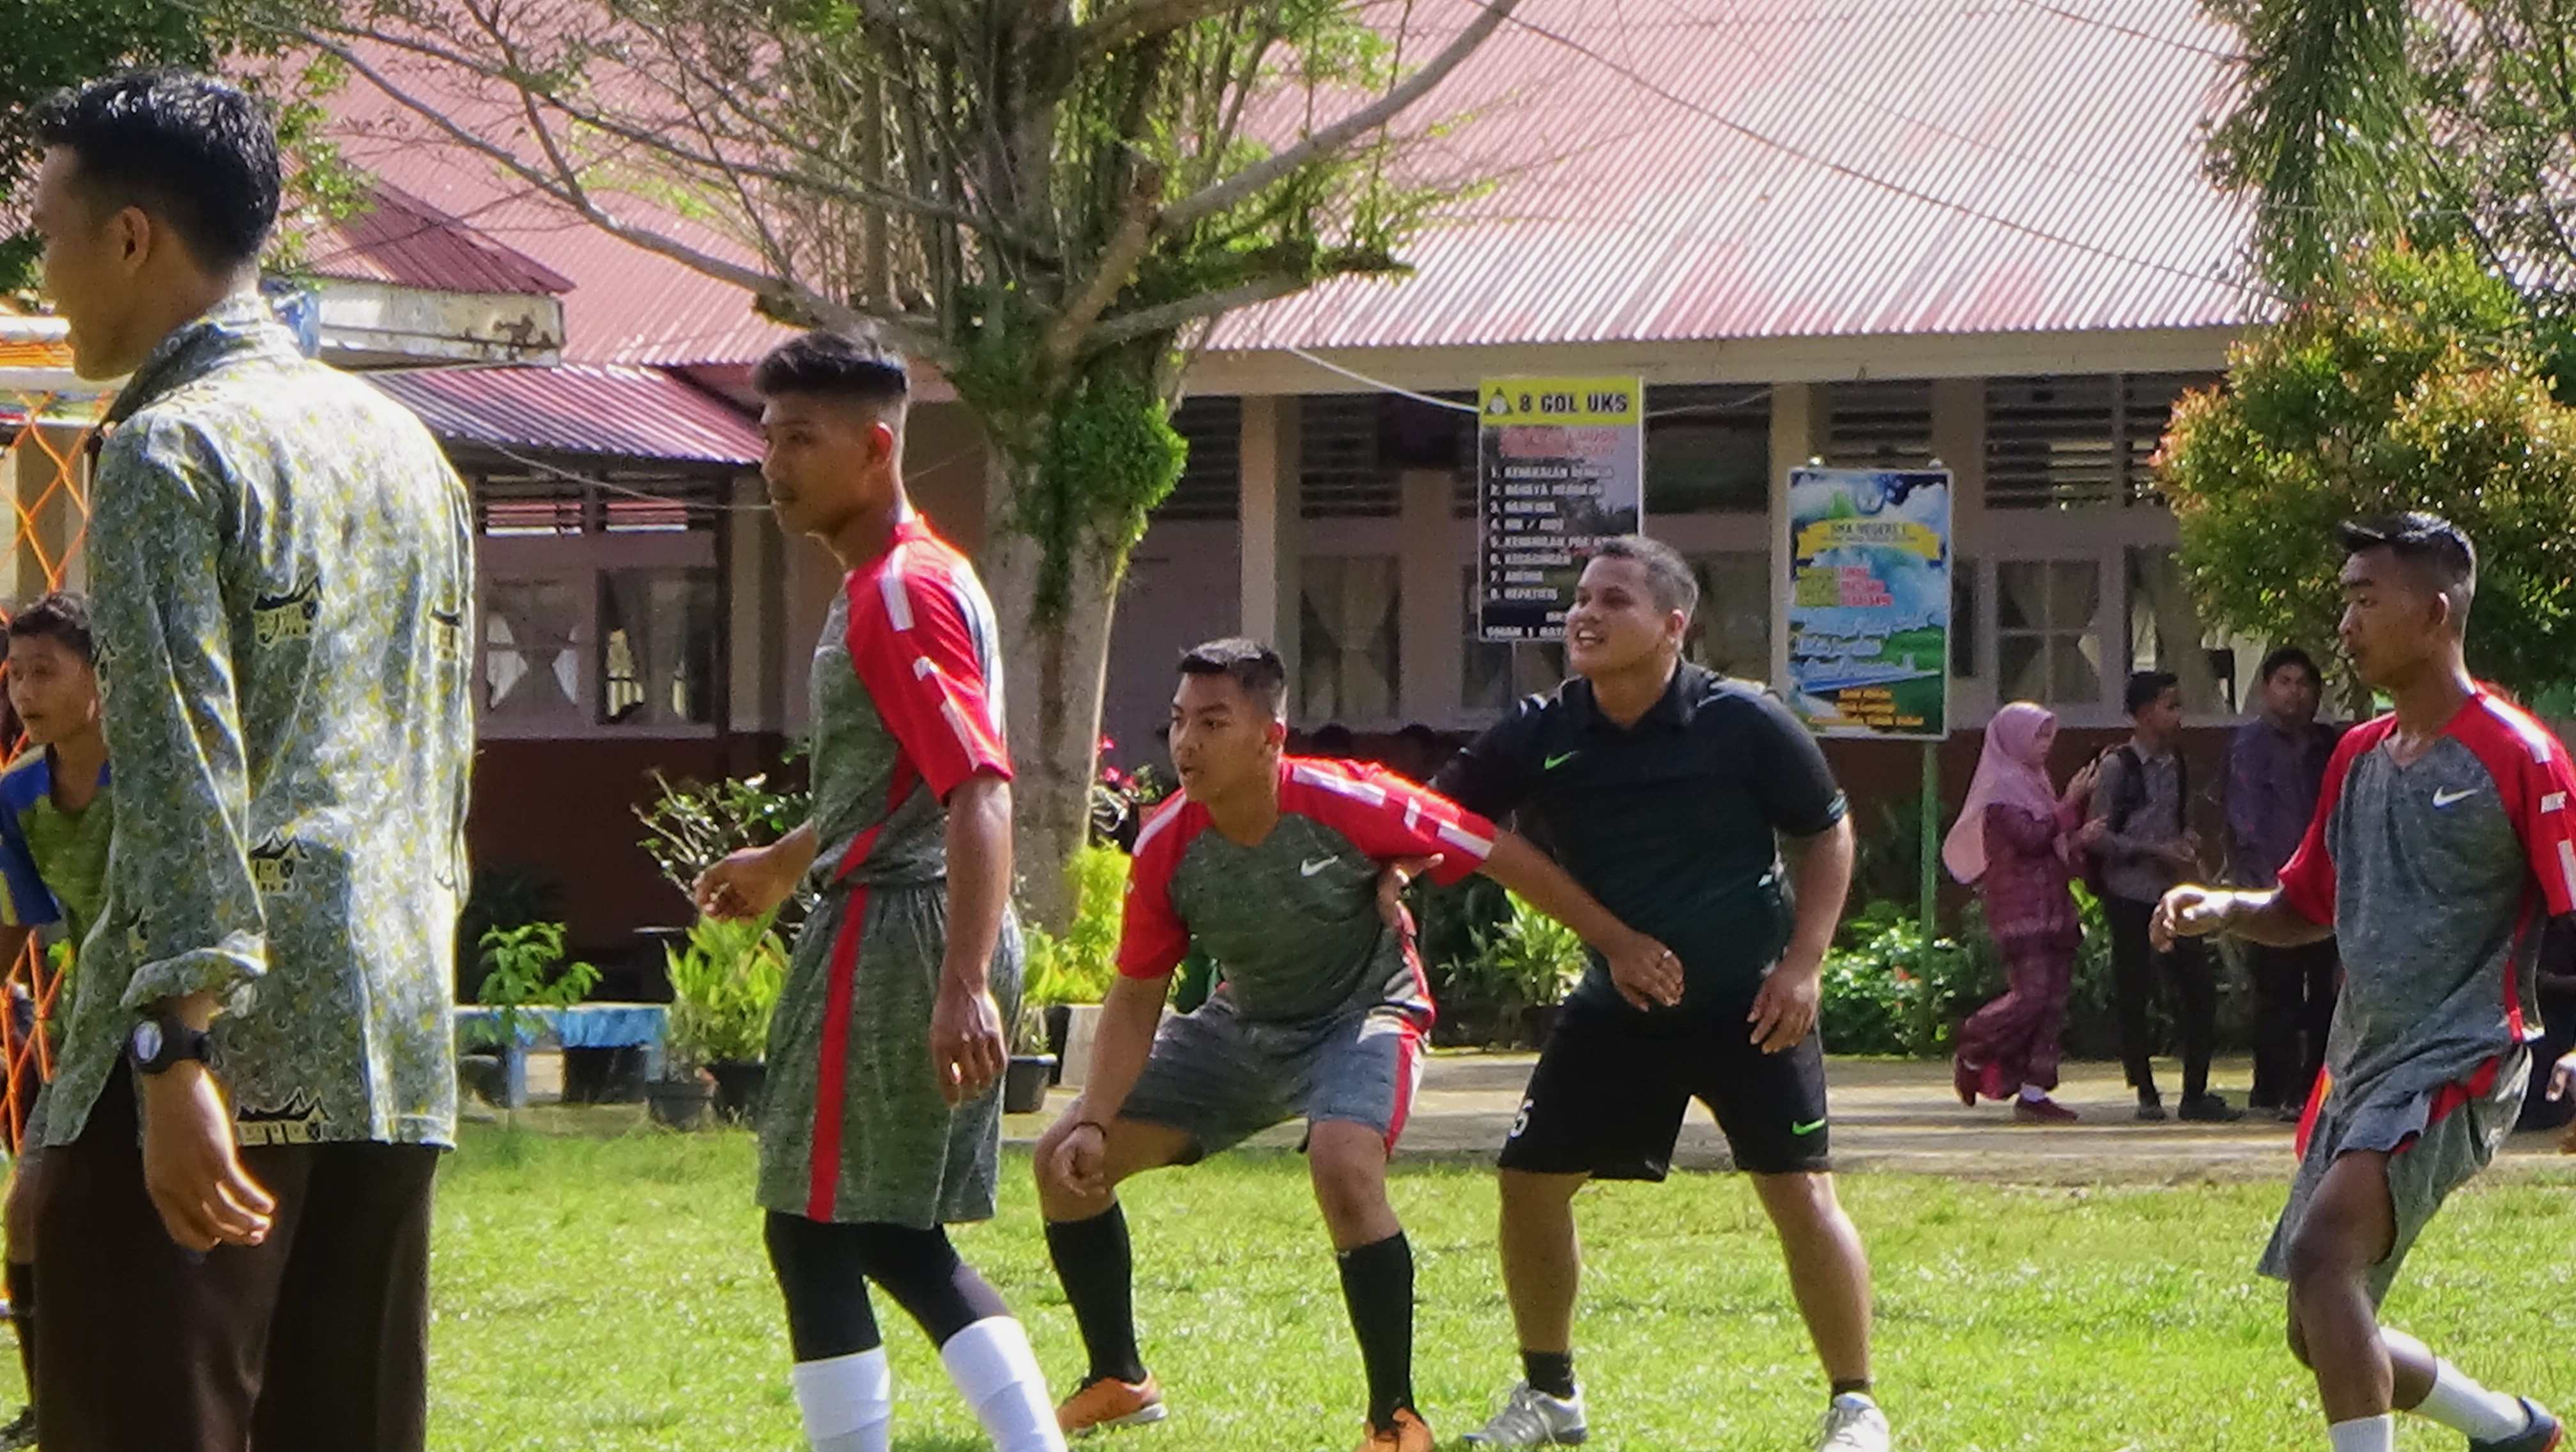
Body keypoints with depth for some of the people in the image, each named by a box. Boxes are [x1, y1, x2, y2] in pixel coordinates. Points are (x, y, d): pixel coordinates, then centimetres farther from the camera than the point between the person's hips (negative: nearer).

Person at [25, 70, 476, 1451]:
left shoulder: (169, 451, -7)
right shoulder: (406, 451, 18)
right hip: (392, 1051, 8)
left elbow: (181, 766, -17)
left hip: (227, 1034, -8)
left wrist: (176, 1047, -21)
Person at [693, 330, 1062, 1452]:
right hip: (929, 940, 10)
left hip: (892, 933, -10)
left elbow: (979, 791, -25)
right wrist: (787, 861, 45)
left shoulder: (902, 593, -15)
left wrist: (964, 985, -32)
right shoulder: (885, 582, 17)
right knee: (894, 1237, 13)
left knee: (812, 1230, -5)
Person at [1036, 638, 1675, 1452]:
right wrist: (1093, 1123, -20)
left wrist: (1619, 944, -14)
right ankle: (1119, 1384, 20)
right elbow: (1136, 998, -7)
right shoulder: (1168, 846, -17)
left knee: (1344, 1168, -36)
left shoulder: (1345, 803, -28)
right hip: (1241, 1025, 5)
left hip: (1362, 1013, -5)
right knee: (1067, 1161, 0)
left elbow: (1501, 856, -18)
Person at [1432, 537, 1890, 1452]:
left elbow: (1827, 834, -2)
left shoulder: (1742, 724, -14)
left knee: (1800, 1194, -11)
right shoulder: (1541, 737, -6)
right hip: (1619, 1006, 4)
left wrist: (1802, 963, -11)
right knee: (1530, 1179, 3)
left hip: (1750, 1003, -4)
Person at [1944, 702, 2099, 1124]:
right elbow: (2031, 836, -19)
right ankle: (1972, 1056, 3)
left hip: (2052, 907, 9)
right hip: (2021, 910, -9)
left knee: (2055, 1000, 2)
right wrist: (2071, 803, -13)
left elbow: (2055, 840, 23)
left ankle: (2033, 1093, 2)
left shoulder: (2034, 783, 21)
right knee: (2032, 994, -17)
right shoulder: (2002, 787, -8)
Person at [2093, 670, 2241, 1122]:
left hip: (2173, 893, 6)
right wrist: (2155, 852, -14)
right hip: (2131, 894, -6)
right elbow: (2099, 835, -8)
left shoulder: (2177, 766, 14)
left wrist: (2187, 844, 1)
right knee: (2134, 996, -2)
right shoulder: (2118, 767, -6)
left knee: (2199, 985, -1)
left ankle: (2196, 1093, 6)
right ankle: (2146, 1095, 7)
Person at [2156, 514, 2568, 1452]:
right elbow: (2305, 910, 23)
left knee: (2322, 1251, -29)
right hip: (2358, 1068, 9)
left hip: (2456, 1065, -9)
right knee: (2322, 1336, 12)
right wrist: (2222, 911, 2)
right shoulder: (2359, 758, 14)